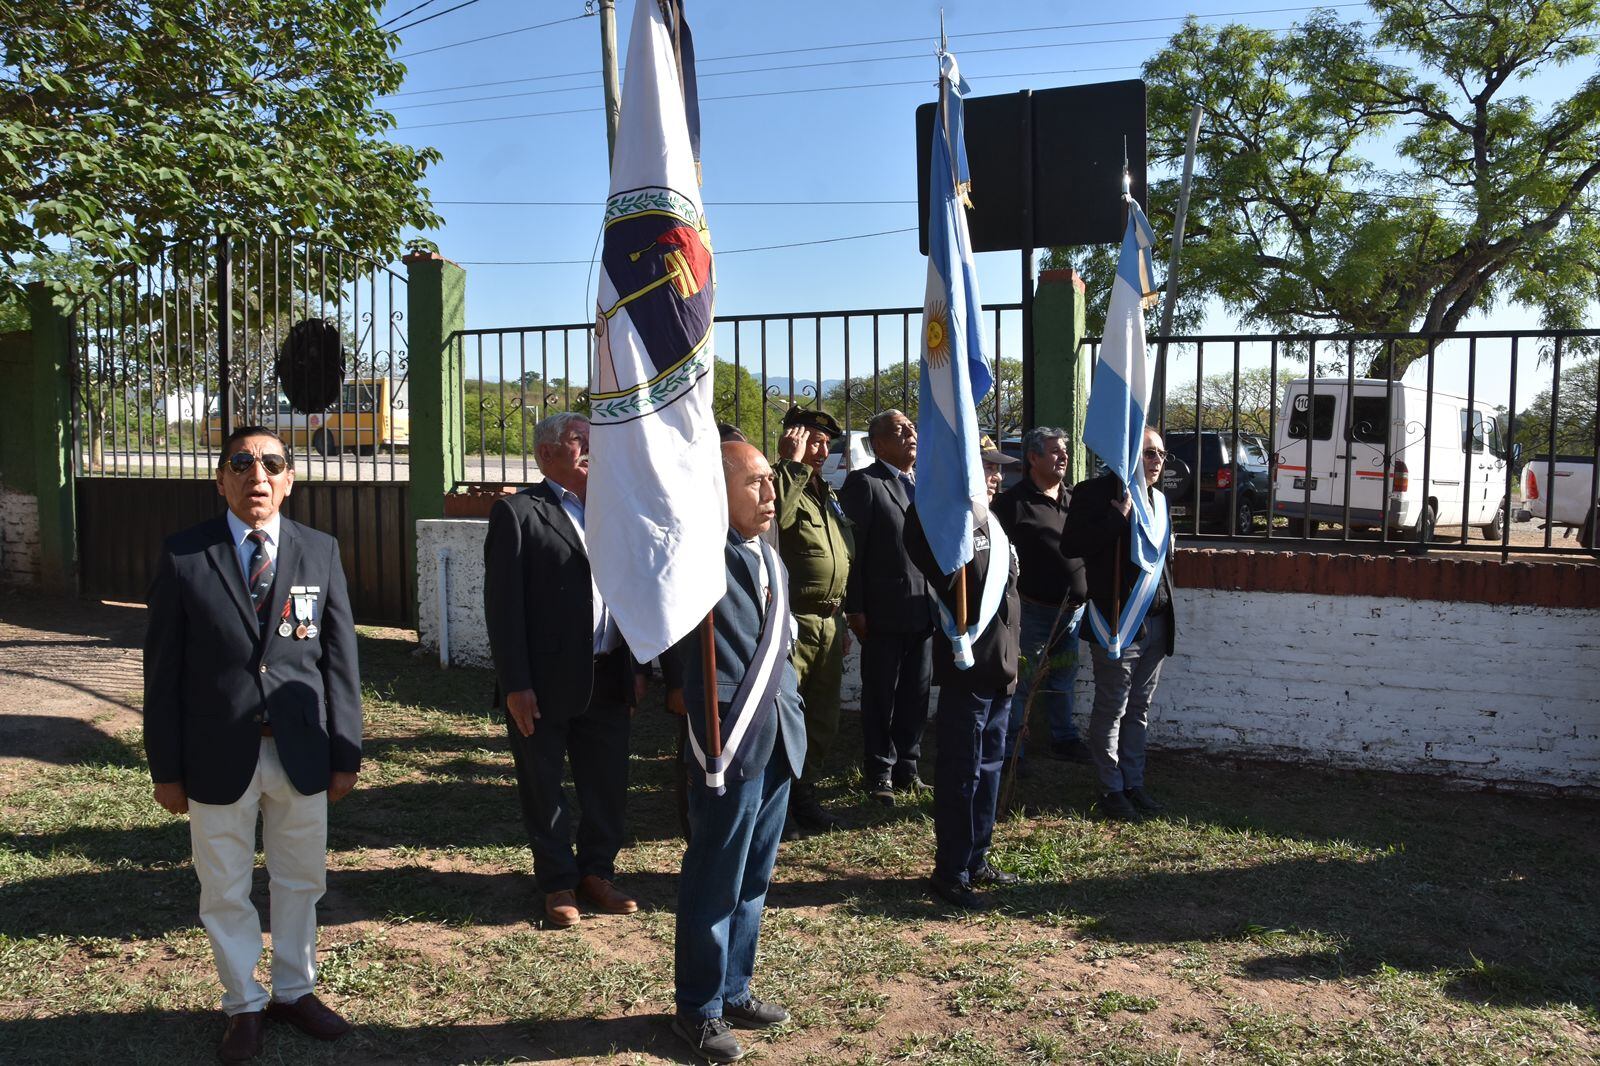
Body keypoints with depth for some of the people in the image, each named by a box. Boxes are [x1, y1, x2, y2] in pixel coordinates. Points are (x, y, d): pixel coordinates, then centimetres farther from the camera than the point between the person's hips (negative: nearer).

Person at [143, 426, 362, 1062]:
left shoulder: (320, 552, 1)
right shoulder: (184, 556, -4)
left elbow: (339, 658, 2)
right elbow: (163, 669, -2)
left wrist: (345, 753, 1)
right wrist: (165, 767, -3)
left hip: (300, 754, 2)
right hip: (219, 758, -2)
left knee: (301, 880, 16)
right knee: (225, 890, 12)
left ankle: (295, 990, 36)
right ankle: (244, 1004, 32)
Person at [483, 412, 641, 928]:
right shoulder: (517, 512, -6)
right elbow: (503, 604, -10)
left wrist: (634, 669, 11)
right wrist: (515, 685, -15)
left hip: (606, 679, 6)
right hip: (545, 683, -5)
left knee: (609, 788, 13)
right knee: (544, 790, 9)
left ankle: (596, 873, 31)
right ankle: (559, 884, 25)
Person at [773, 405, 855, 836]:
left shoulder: (828, 495, 19)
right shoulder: (780, 482, -7)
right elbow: (774, 514, -33)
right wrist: (794, 464, -22)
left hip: (828, 625, 8)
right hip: (792, 623, -8)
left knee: (823, 721, 15)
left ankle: (801, 793, 28)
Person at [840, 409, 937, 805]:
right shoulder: (863, 483, -5)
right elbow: (851, 550, -9)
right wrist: (855, 608, -13)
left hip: (926, 612, 6)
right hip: (884, 613, -6)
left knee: (916, 696, 12)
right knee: (880, 698, 4)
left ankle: (906, 767, 25)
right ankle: (879, 773, 16)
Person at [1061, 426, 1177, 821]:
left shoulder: (1157, 499, 15)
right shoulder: (1096, 492, -9)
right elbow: (1070, 546, -19)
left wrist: (1165, 547, 8)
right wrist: (1119, 517, -21)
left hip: (1155, 622, 7)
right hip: (1117, 623, -7)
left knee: (1138, 710, 15)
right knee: (1111, 710, 2)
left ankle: (1133, 783, 25)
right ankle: (1111, 791, 13)